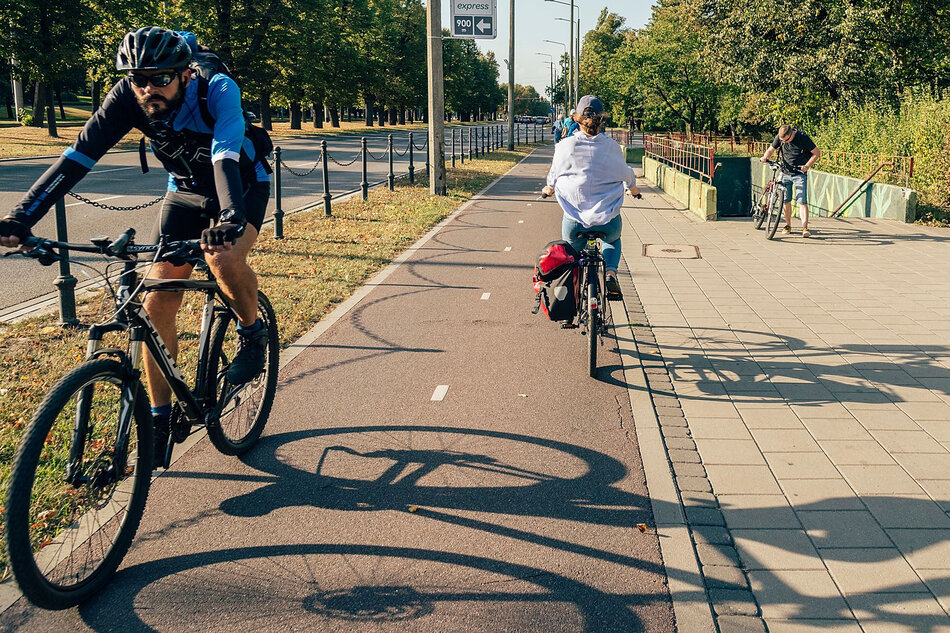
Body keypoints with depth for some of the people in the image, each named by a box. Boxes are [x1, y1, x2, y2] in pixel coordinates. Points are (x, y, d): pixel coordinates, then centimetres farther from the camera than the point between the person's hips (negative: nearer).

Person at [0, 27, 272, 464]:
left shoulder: (217, 91, -31)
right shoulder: (127, 98, -21)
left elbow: (226, 159, -45)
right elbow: (78, 157, -25)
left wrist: (229, 219, -64)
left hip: (243, 185, -4)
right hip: (186, 190, 4)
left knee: (223, 257, -36)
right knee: (157, 305, -7)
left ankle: (253, 333, -5)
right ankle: (160, 417, 6)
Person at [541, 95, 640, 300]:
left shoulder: (565, 146, -3)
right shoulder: (612, 146, -1)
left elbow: (553, 176, 12)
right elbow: (626, 173, 16)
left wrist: (549, 189, 37)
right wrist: (632, 188, 40)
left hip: (574, 219, 0)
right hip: (607, 219, 1)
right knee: (612, 241, 34)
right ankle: (611, 272, 8)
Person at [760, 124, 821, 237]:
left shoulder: (802, 138, -15)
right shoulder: (779, 137, -5)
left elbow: (817, 153, -9)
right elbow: (772, 149, 9)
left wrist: (807, 166, -21)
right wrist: (766, 156, -14)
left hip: (800, 174, -4)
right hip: (785, 173, 4)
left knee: (802, 201, -12)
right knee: (786, 200, 6)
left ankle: (805, 228, -15)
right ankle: (788, 225, 22)